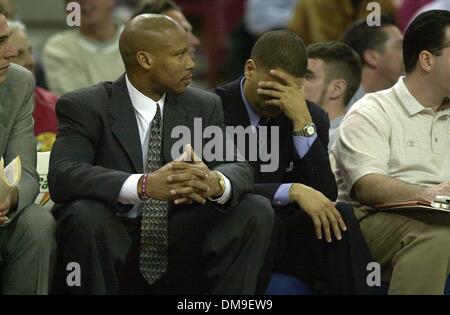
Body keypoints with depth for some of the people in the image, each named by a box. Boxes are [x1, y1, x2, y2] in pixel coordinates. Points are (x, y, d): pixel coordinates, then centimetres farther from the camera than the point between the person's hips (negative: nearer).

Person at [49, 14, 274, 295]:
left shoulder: (204, 106, 5)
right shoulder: (85, 107, -8)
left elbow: (239, 169, -4)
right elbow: (62, 175, -24)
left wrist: (214, 183, -31)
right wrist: (143, 186, -40)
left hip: (181, 250, 4)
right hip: (113, 248, -4)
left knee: (257, 211, -15)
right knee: (84, 215, -34)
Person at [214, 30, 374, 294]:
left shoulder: (313, 117, 6)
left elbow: (325, 196, -5)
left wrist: (303, 122, -15)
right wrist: (293, 191, -28)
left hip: (280, 237, 3)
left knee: (341, 218, -24)